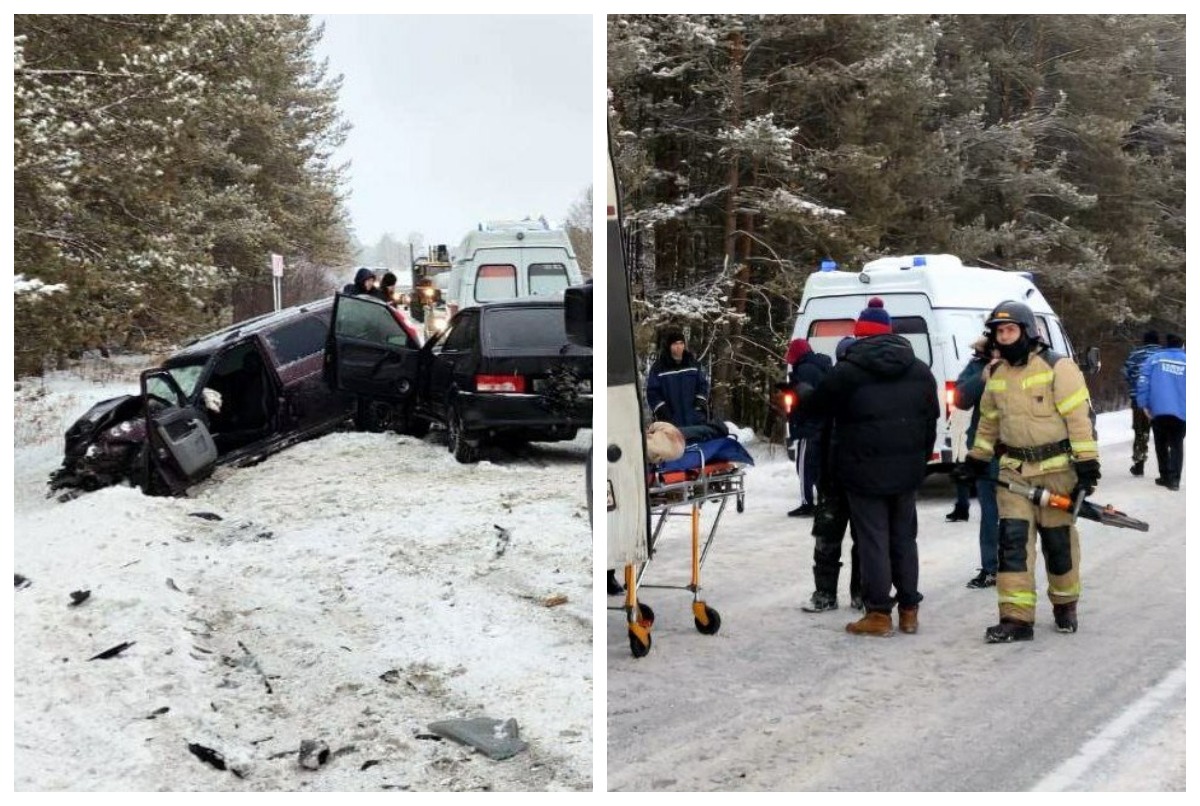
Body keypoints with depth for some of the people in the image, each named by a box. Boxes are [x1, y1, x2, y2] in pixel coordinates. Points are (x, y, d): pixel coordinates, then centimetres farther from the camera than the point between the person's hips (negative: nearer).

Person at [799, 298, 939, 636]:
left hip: (865, 471, -5)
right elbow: (931, 421, 12)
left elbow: (817, 404, 3)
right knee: (904, 538, 13)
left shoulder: (846, 372, -10)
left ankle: (879, 614, 0)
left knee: (873, 541, -1)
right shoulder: (920, 371, 9)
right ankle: (909, 610, 17)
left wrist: (799, 392, 25)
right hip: (906, 470, 5)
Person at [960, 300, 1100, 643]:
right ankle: (1016, 618, -4)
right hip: (1013, 471, 5)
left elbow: (1080, 416, -13)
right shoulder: (994, 374, 9)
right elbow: (989, 421, 22)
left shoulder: (1057, 367, -10)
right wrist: (977, 458, 22)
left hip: (1056, 470, -4)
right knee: (1013, 539, -5)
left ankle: (1065, 606, 28)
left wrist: (1087, 464, -17)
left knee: (1058, 541, 6)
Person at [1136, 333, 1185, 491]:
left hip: (1158, 410, 0)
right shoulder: (1187, 361, 6)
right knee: (1176, 445, 6)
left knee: (1161, 445, 14)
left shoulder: (1154, 359, 6)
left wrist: (1143, 405, -1)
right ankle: (1173, 479, -6)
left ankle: (1165, 476, 16)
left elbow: (1143, 382, -2)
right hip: (1181, 412, 0)